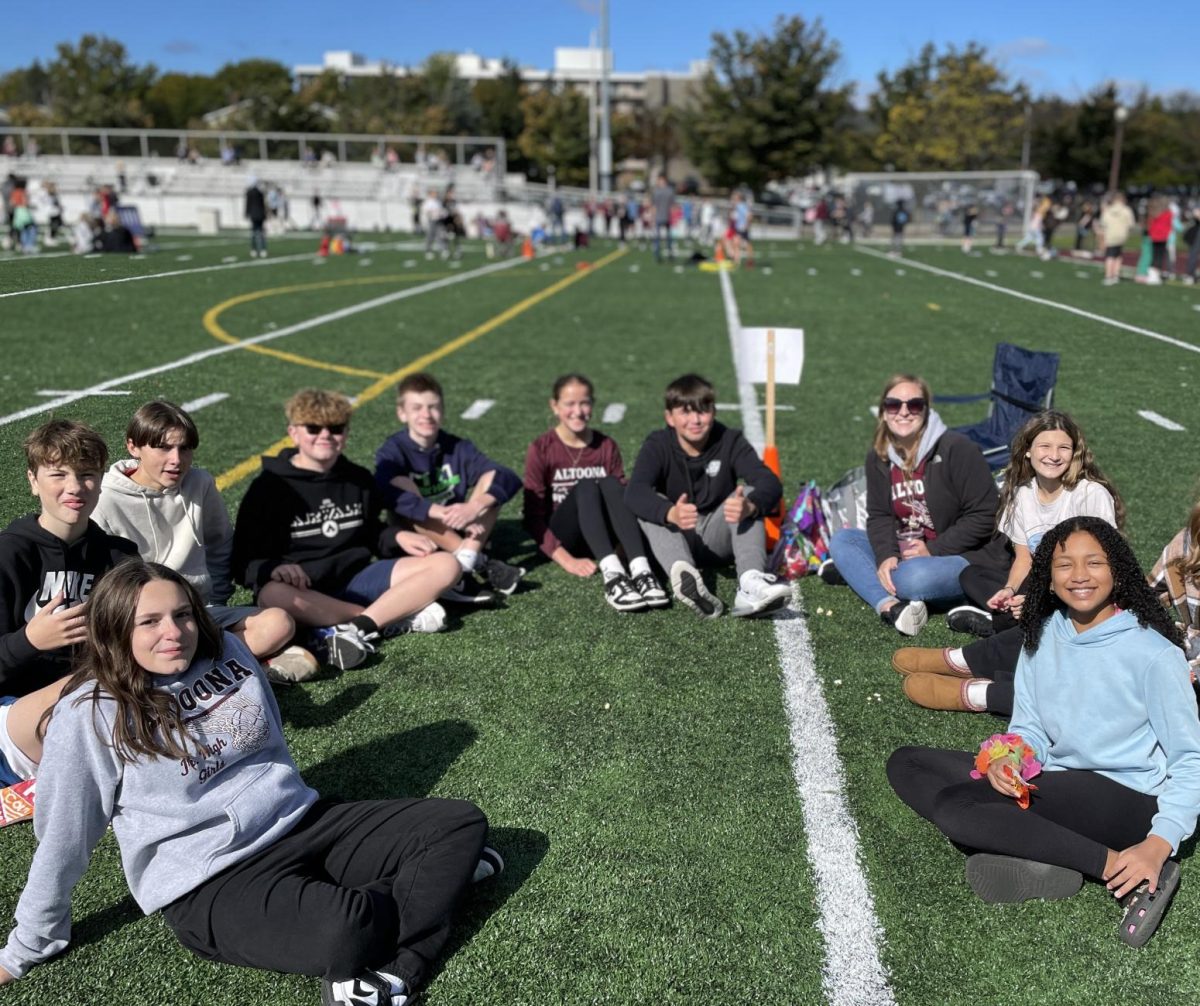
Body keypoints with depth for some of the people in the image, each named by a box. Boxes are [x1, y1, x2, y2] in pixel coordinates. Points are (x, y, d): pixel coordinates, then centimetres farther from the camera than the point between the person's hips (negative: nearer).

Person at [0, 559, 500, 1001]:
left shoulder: (228, 651, 4)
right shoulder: (89, 715, -10)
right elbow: (63, 838, -2)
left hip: (299, 822, 6)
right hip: (210, 881, -6)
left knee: (461, 822, -8)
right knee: (341, 930, -36)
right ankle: (431, 879, -5)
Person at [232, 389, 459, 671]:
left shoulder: (358, 479, 12)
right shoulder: (270, 487, -3)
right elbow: (245, 560, -6)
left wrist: (397, 537, 2)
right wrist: (273, 569, -28)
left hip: (354, 581, 4)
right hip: (303, 591, -4)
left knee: (445, 566, -12)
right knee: (273, 596, -41)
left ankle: (356, 627, -29)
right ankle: (398, 617, -29)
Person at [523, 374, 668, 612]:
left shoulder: (607, 447, 4)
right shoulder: (541, 450, -5)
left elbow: (622, 499, 3)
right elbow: (533, 517, -8)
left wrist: (626, 548, -16)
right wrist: (567, 560, -20)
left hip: (598, 538, 3)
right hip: (560, 539, -3)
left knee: (611, 484, -27)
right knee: (585, 487, -30)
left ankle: (640, 571, -44)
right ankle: (612, 574, -51)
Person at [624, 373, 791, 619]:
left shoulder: (731, 442, -8)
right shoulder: (657, 445, -10)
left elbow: (770, 483, -23)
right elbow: (635, 491, -30)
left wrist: (750, 506, -48)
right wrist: (670, 514, -52)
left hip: (718, 540, 1)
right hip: (674, 538, 0)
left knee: (748, 495, -24)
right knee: (647, 505, -29)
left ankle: (751, 582, -48)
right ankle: (687, 579, -56)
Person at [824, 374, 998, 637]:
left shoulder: (957, 449, -14)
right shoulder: (879, 458, 5)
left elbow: (983, 516, -15)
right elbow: (879, 516, 2)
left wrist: (933, 550, -19)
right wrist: (886, 556, -19)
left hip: (959, 556, -7)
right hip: (901, 554, 7)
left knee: (914, 577, -39)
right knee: (840, 539, -11)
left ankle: (857, 571, -8)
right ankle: (889, 604, -32)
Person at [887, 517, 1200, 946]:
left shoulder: (1153, 653, -12)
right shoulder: (1043, 637, 6)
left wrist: (1159, 844, -24)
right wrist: (1008, 758, -14)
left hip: (1128, 799, -7)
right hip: (1055, 787, 7)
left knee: (951, 803, -27)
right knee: (905, 765, -5)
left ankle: (1123, 867, -20)